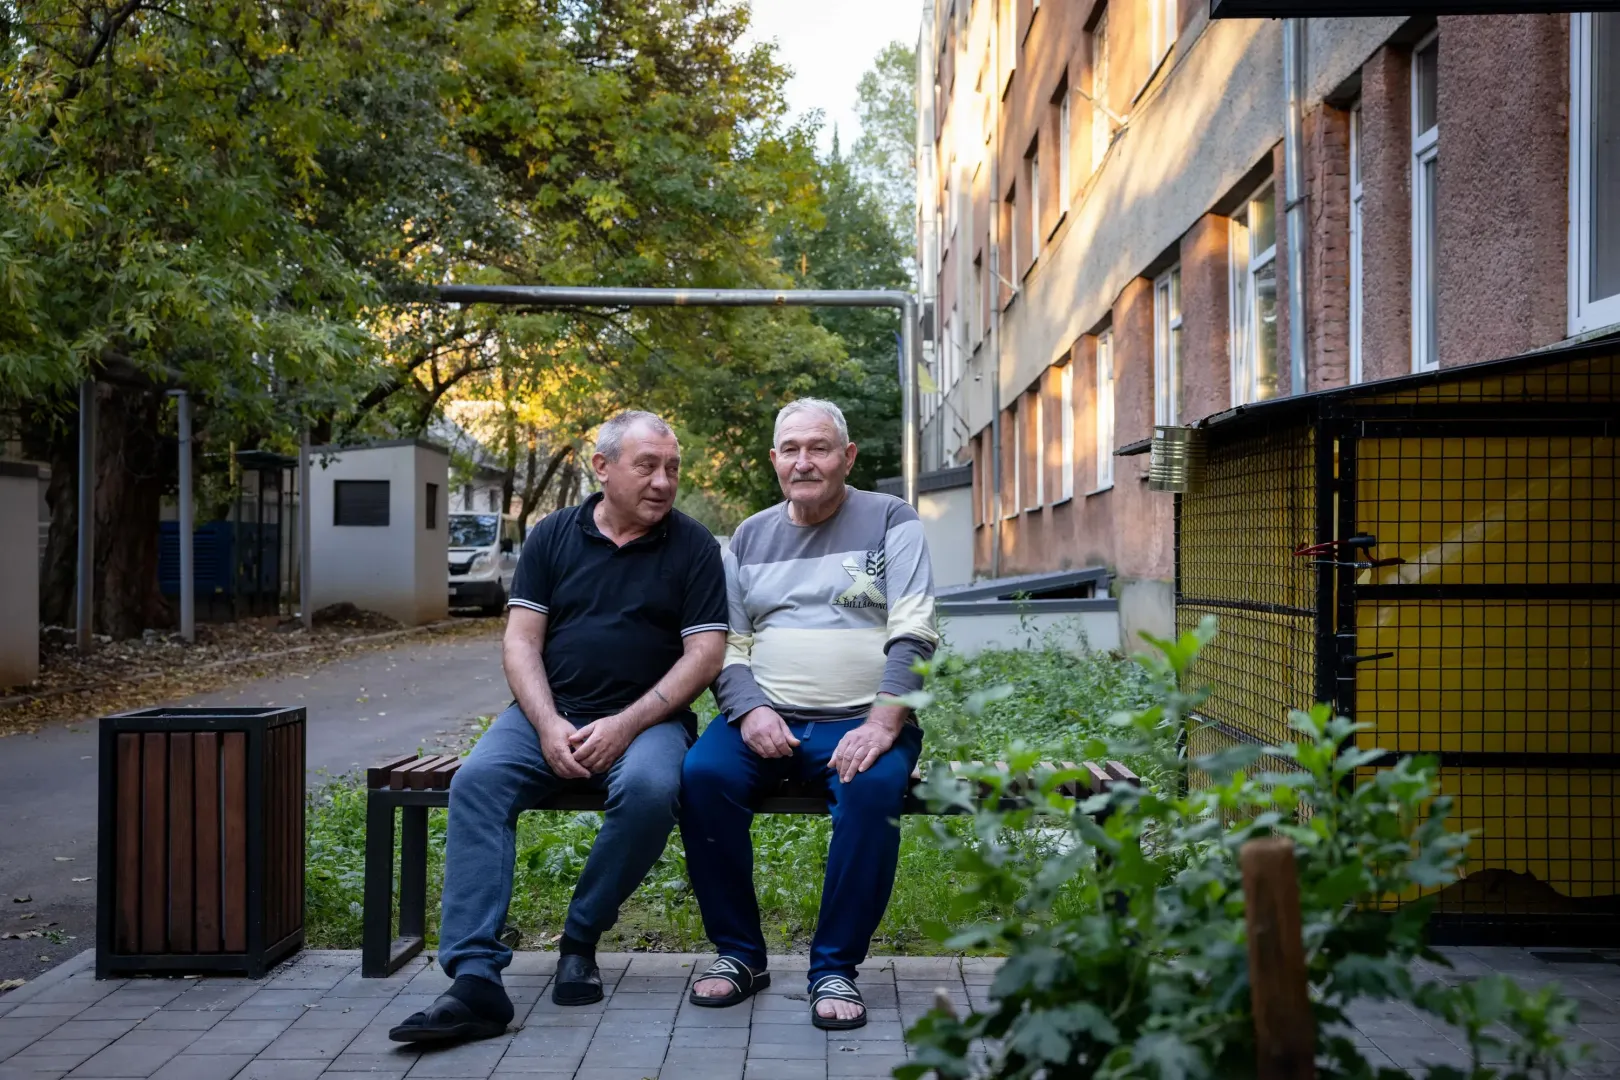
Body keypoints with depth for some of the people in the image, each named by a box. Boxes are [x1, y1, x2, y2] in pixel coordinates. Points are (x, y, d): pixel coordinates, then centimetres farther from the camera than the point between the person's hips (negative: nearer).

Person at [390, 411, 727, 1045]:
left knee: (649, 789, -35)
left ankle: (581, 939, -12)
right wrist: (548, 726, -13)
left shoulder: (692, 546, 3)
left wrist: (626, 725, -15)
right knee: (476, 782, -26)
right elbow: (521, 640, 4)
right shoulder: (553, 536, 9)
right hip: (548, 712, 2)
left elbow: (704, 654, -4)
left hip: (646, 717, -2)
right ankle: (475, 980, -31)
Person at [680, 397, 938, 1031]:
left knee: (874, 787, -34)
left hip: (863, 720, -3)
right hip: (767, 717, 3)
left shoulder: (890, 522, 5)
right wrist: (749, 711, -9)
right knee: (703, 775, -26)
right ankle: (739, 954, -9)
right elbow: (728, 643, 12)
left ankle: (835, 969, -17)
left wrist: (881, 725, -19)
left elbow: (914, 635, -5)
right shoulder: (750, 538, 16)